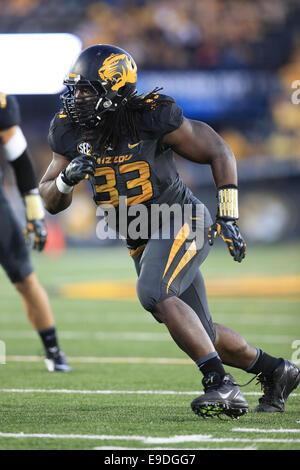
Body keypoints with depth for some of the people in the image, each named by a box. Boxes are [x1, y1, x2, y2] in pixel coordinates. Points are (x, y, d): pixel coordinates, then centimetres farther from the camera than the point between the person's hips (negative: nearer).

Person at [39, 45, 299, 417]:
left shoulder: (153, 119, -18)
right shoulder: (71, 131, -3)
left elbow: (219, 152, -8)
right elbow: (51, 202, 3)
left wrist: (228, 218, -12)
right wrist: (67, 178, -19)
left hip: (182, 223, -7)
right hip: (141, 242, 7)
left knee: (153, 293, -33)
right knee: (198, 333, 13)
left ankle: (220, 384, -29)